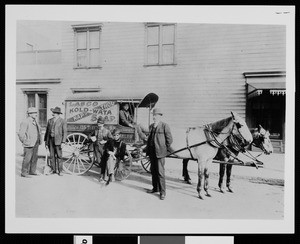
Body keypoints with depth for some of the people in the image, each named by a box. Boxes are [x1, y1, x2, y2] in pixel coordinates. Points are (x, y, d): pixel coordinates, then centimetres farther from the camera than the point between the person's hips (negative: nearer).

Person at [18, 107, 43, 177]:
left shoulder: (35, 121, 14)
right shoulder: (25, 122, -12)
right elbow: (21, 133, -16)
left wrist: (39, 140, 18)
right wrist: (25, 141, -14)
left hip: (36, 143, 8)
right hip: (29, 144, -8)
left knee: (34, 158, 13)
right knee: (27, 158, -3)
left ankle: (32, 171, 24)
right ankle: (24, 173, 7)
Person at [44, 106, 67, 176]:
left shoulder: (62, 121, -1)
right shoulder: (50, 121, 13)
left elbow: (64, 132, -4)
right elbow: (47, 131, 14)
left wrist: (63, 142, -13)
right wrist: (46, 142, 10)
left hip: (58, 140, -4)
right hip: (50, 140, 5)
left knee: (59, 156, -4)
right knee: (52, 156, 6)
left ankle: (60, 171, 3)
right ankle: (54, 170, 15)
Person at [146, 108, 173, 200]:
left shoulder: (164, 126, -7)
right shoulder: (151, 126, 13)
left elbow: (169, 139, -5)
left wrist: (167, 150, -4)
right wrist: (147, 150, 13)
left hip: (160, 152, -7)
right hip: (152, 152, 7)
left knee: (160, 172, -5)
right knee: (153, 171, 15)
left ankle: (162, 192, 5)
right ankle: (155, 188, 30)